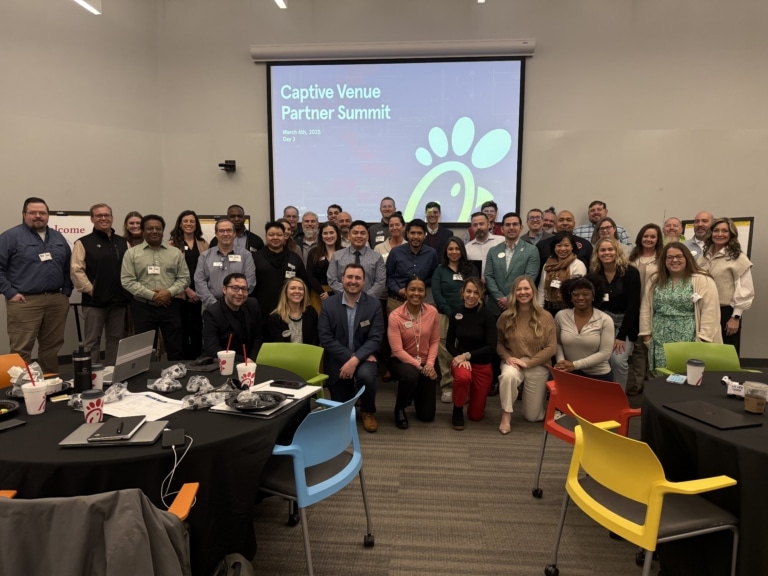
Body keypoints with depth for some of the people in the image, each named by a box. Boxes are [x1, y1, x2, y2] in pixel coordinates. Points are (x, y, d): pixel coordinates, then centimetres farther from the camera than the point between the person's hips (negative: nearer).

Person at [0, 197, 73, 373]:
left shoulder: (58, 238, 15)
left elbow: (68, 268, 19)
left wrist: (66, 291, 10)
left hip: (57, 301, 5)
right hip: (24, 302, -5)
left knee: (52, 347, 11)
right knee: (21, 350, -3)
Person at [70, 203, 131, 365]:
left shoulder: (123, 243, 13)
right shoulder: (83, 243, -1)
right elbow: (76, 270, -9)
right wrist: (89, 289, -12)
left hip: (119, 301, 5)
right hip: (94, 301, -4)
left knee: (115, 340, 12)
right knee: (92, 341, 2)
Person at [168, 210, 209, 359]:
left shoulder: (203, 244, 12)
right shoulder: (173, 243, 2)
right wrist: (187, 290, -12)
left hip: (199, 293, 3)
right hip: (181, 294, -3)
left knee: (198, 329, 7)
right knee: (182, 329, 2)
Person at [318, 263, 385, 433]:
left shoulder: (374, 305, -6)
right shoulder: (329, 304, -6)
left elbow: (376, 338, -13)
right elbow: (325, 338, -11)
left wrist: (355, 359, -26)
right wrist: (349, 357, -21)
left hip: (364, 358, -1)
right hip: (338, 360, 1)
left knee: (366, 375, -35)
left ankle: (368, 412, -3)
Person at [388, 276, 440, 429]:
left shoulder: (432, 312, -7)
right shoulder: (395, 316, -18)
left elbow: (434, 341, -1)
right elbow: (397, 350, -19)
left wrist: (429, 364, -16)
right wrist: (420, 367, -25)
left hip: (425, 362, 3)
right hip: (401, 361, -3)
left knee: (427, 416, 2)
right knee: (411, 375, -41)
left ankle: (416, 392, 38)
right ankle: (399, 408, -9)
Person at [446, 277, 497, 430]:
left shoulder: (487, 315, -16)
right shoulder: (455, 313, -7)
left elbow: (491, 347, -17)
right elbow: (449, 343, 1)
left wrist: (467, 355, -21)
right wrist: (460, 358, -17)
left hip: (482, 365, 0)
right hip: (460, 359, 1)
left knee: (476, 415, 7)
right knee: (463, 377, -38)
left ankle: (474, 393, 42)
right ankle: (458, 410, -7)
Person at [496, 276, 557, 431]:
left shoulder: (545, 317, -9)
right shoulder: (506, 316, -5)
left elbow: (552, 348, -10)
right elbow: (498, 343, 4)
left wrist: (528, 362, -18)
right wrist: (507, 357, -16)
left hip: (537, 366, 0)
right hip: (513, 363, 0)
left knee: (532, 416, 6)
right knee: (508, 375, -39)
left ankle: (538, 395, 42)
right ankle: (506, 415, -16)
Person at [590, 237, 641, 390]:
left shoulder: (631, 272, -13)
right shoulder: (594, 273, -4)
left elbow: (633, 305, -15)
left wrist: (621, 335, -16)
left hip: (625, 321, -3)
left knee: (618, 360, -15)